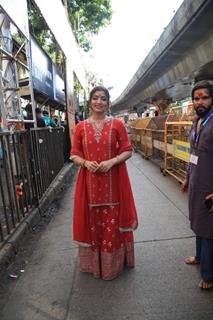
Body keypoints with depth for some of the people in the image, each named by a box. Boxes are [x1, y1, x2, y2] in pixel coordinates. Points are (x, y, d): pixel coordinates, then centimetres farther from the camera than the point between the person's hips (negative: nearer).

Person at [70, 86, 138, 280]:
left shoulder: (117, 124, 0)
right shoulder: (81, 127, 4)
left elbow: (127, 151, 0)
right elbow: (74, 155, 6)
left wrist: (112, 161, -16)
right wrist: (85, 162, -14)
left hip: (113, 182, -1)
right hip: (90, 182, 1)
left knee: (112, 222, 9)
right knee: (92, 222, 11)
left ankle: (114, 262, 33)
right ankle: (94, 263, 34)